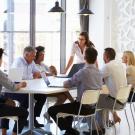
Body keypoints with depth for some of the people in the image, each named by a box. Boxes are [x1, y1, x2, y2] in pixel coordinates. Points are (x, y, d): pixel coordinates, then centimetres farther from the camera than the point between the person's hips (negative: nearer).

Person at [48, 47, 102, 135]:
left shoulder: (83, 72, -21)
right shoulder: (98, 72, 2)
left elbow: (66, 84, -13)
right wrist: (77, 82, 13)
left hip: (83, 106, -8)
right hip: (93, 106, 8)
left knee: (51, 110, 1)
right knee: (71, 104, 37)